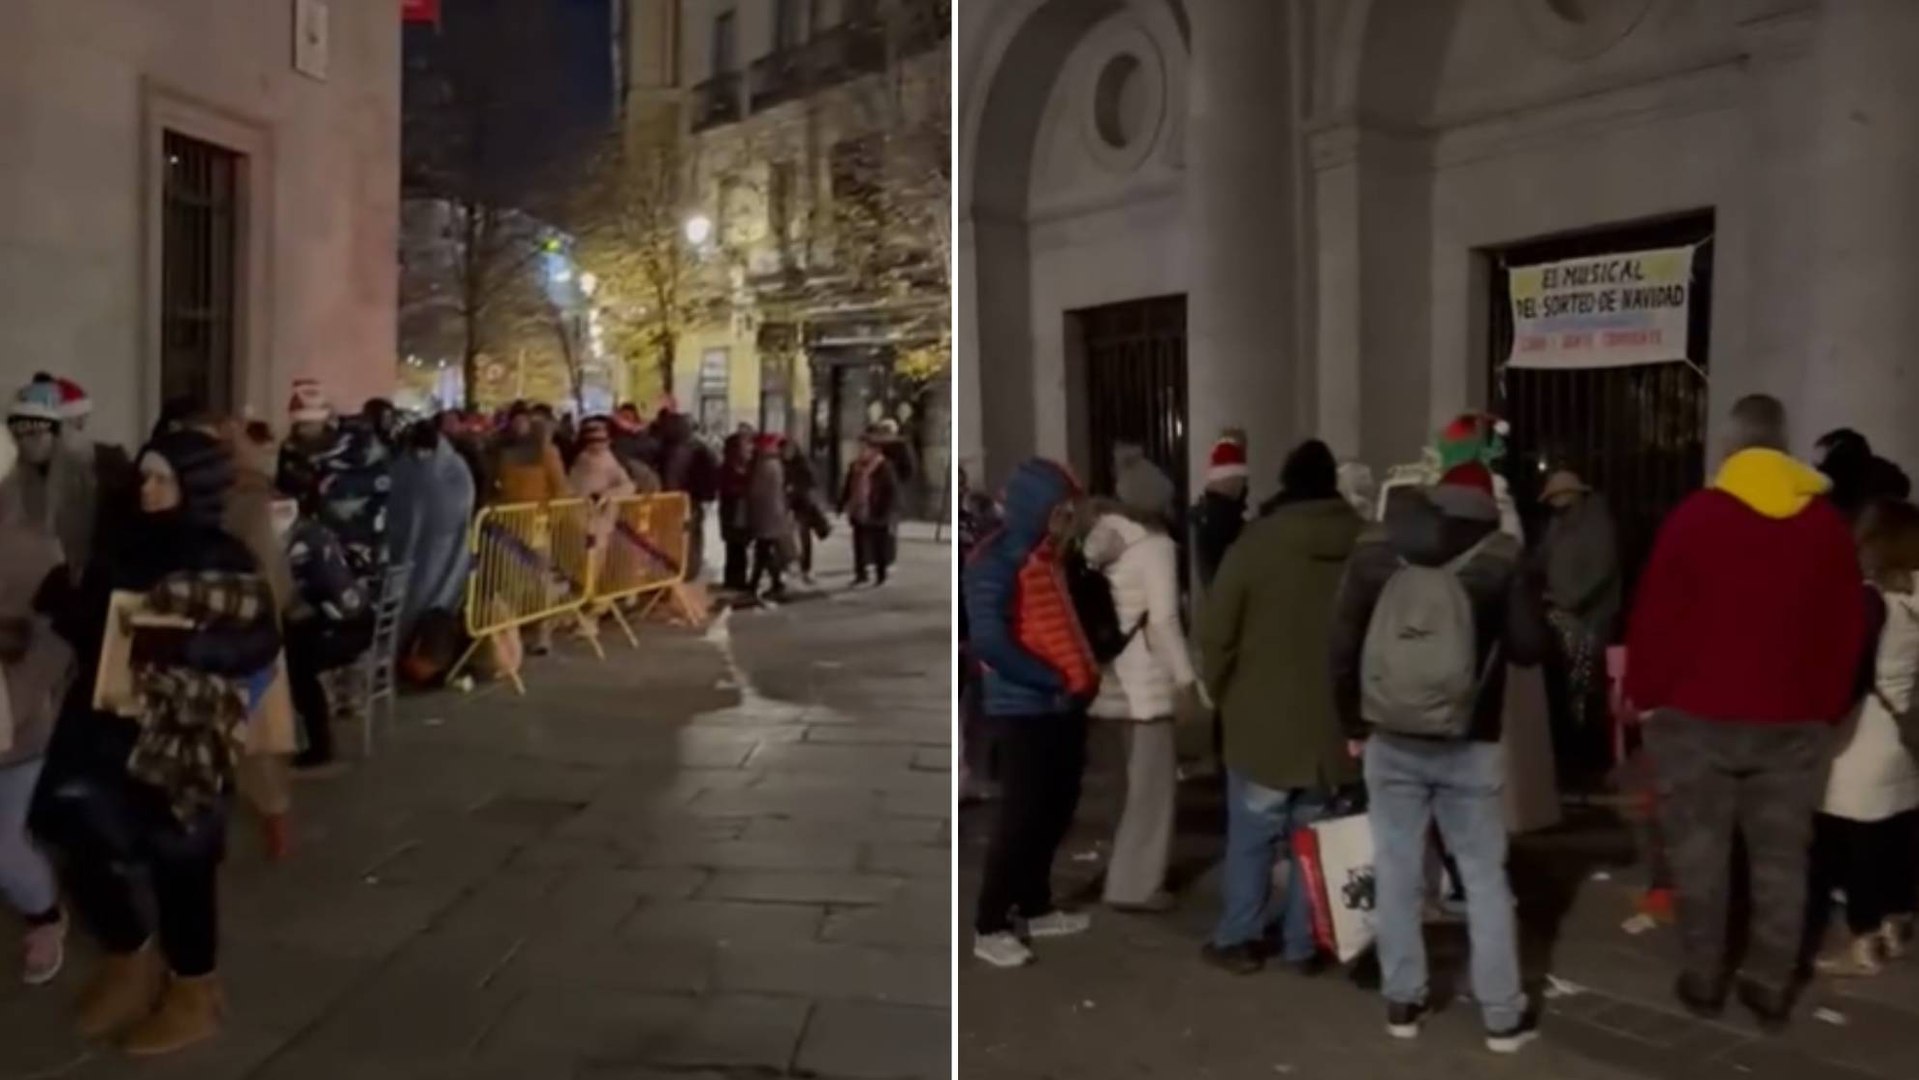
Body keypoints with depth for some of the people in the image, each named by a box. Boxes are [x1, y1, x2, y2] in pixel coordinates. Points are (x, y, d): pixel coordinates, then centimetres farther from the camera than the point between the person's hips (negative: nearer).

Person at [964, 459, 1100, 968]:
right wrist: (1052, 681, -16)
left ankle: (1036, 909, 29)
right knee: (1021, 816, -4)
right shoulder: (997, 560, -14)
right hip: (1026, 709, -9)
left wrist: (1086, 674, 4)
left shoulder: (1045, 556, 15)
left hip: (1064, 706, 9)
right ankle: (988, 927, 8)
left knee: (1055, 812, 15)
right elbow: (988, 641, -22)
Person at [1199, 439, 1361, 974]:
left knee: (1251, 836, 9)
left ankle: (1238, 939, 16)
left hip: (1263, 716, -2)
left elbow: (1216, 630, -9)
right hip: (1336, 719, 3)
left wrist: (1223, 691, 7)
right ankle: (1303, 944, 17)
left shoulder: (1257, 543, -10)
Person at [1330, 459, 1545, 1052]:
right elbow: (1529, 648, -4)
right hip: (1469, 745, -1)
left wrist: (1352, 723, 10)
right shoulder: (1501, 556, -10)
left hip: (1389, 741, 2)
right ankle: (1503, 1014, 17)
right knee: (1485, 875, 11)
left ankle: (1402, 1001, 20)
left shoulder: (1375, 547, -2)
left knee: (1397, 872, 11)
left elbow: (1344, 642, -1)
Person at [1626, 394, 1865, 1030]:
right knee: (1781, 857, 10)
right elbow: (1847, 626, 6)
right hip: (1793, 721, 3)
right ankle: (1771, 988, 16)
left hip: (1697, 714, -2)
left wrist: (1646, 694, 3)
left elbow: (1654, 616, -8)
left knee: (1700, 851, 7)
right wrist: (1829, 705, 15)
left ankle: (1702, 980, 14)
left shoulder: (1694, 516, -8)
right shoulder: (1826, 523, 2)